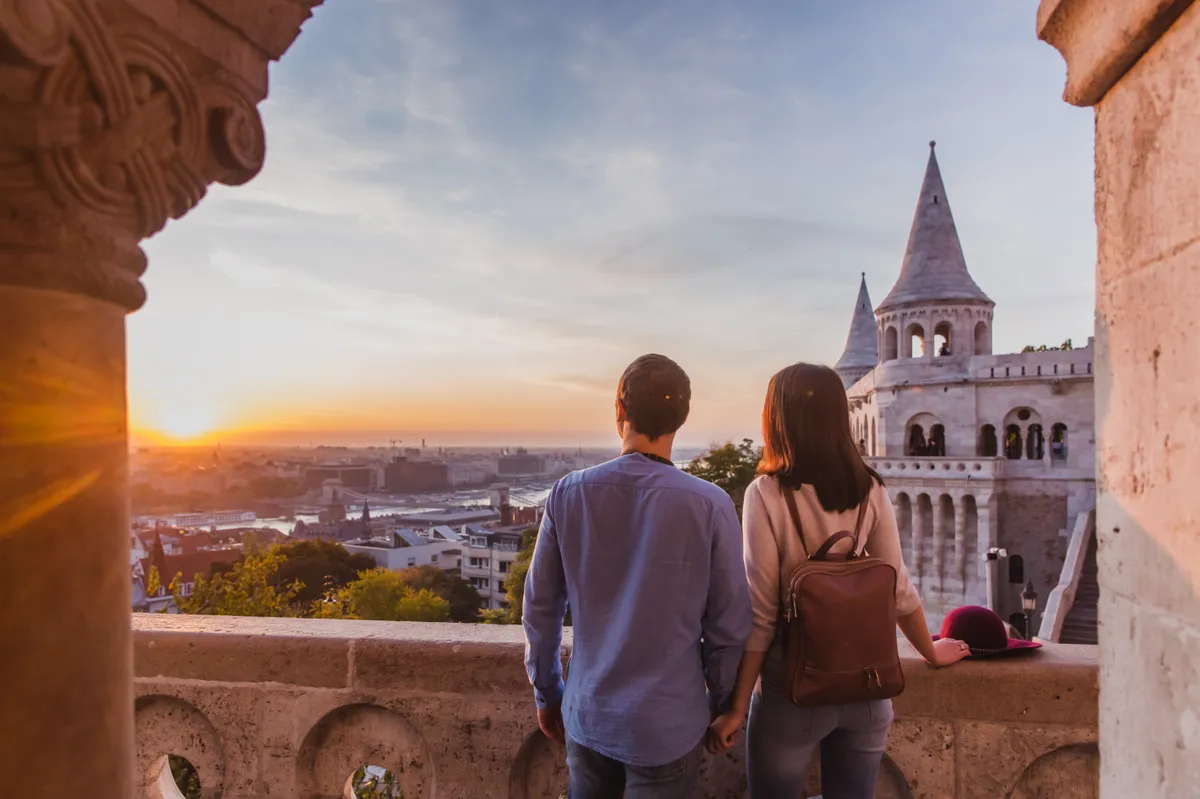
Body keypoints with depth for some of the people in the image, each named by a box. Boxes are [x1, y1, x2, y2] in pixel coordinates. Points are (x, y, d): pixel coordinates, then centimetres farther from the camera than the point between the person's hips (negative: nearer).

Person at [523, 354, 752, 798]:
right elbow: (729, 626, -10)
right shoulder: (710, 506, -18)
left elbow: (540, 608, -2)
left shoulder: (568, 495, -11)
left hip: (587, 715, 3)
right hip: (668, 725, -2)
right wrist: (720, 703, 8)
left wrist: (547, 693, 13)